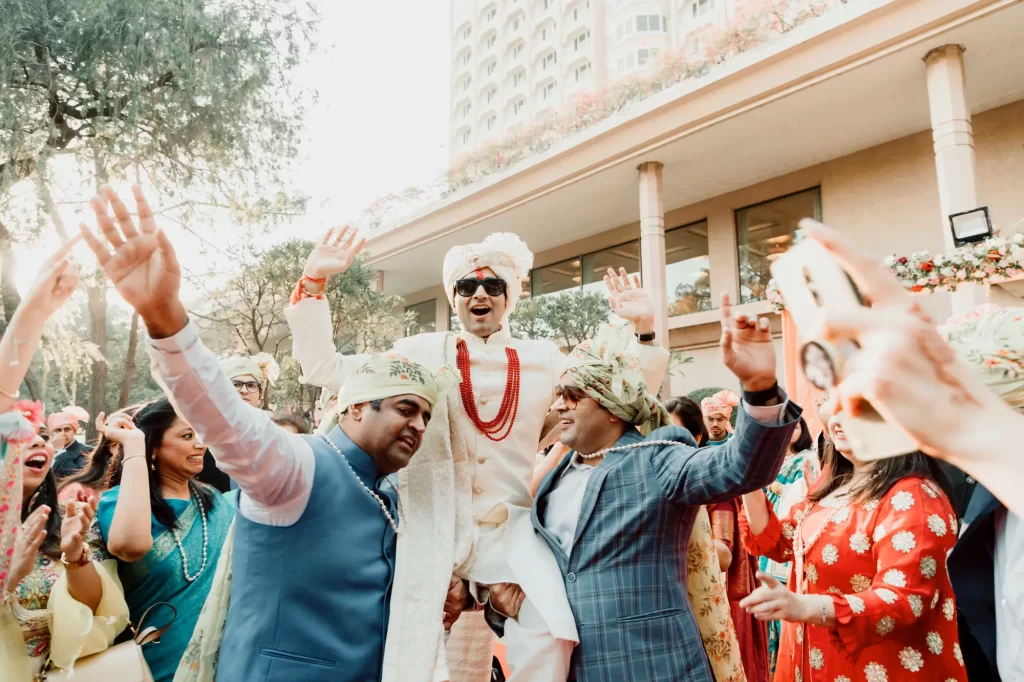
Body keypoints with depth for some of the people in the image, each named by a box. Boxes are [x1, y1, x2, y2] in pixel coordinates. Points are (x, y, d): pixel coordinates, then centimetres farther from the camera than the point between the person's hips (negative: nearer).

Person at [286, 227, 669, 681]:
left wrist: (644, 330, -4)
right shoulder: (422, 354, 3)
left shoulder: (545, 361, 6)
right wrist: (314, 282, -5)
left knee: (549, 634, -19)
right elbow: (322, 369, 3)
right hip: (436, 531, 0)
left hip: (514, 532, 1)